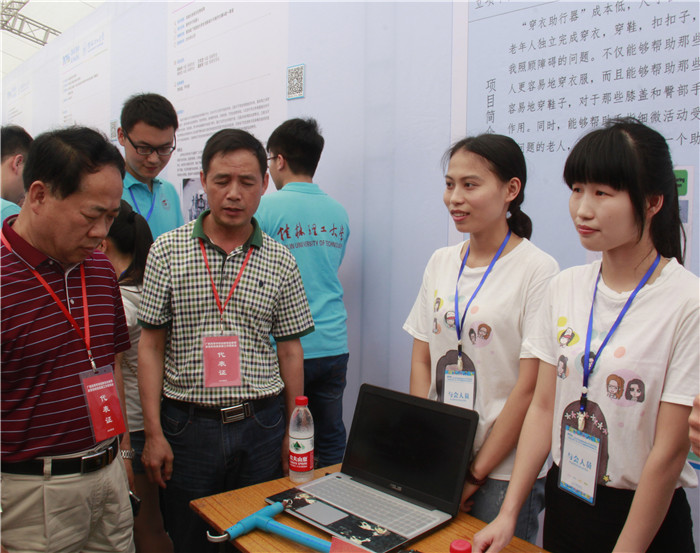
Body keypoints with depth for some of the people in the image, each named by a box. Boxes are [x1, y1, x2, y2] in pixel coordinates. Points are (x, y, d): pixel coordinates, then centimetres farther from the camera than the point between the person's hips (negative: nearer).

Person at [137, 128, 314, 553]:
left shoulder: (280, 261, 2)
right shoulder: (168, 251, -2)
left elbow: (290, 349, 6)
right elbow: (152, 347, -1)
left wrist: (295, 430, 4)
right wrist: (154, 433, -5)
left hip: (261, 425, 1)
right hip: (188, 426, -1)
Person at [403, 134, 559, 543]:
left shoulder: (538, 269, -13)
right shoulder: (441, 262, 4)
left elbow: (529, 387, -14)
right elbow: (422, 360, 5)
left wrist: (475, 473, -11)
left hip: (503, 471, -5)